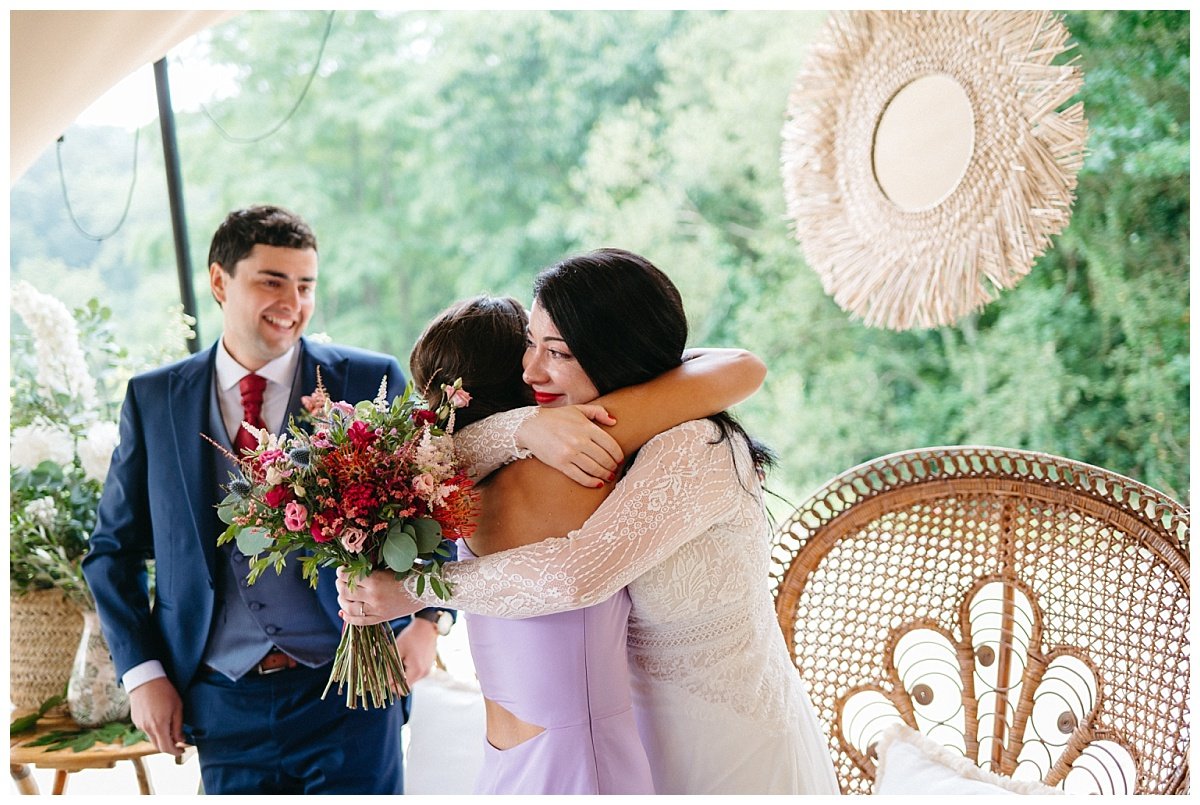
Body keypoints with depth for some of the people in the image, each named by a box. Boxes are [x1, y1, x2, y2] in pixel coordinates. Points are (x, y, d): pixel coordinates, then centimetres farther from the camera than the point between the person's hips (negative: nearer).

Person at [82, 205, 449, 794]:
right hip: (223, 706, 2)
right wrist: (142, 673, 1)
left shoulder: (372, 381, -4)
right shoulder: (153, 399, 3)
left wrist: (427, 617, -12)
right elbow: (113, 549, 9)